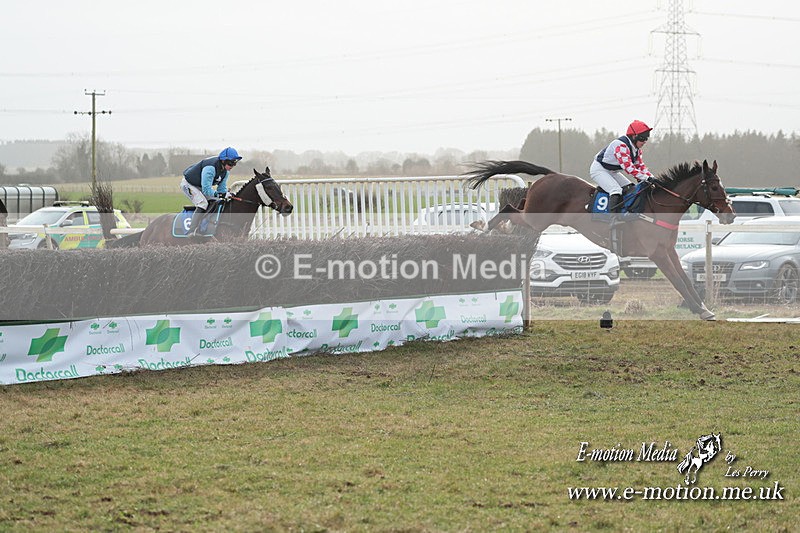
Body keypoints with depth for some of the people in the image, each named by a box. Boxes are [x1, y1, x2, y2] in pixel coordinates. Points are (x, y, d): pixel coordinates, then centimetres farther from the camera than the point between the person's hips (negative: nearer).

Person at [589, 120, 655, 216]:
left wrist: (651, 177, -13)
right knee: (616, 190, -28)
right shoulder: (621, 145, -31)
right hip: (599, 170, -10)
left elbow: (640, 165, 4)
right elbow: (628, 167, -38)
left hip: (613, 172, 10)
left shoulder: (637, 149, 0)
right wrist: (646, 177, -40)